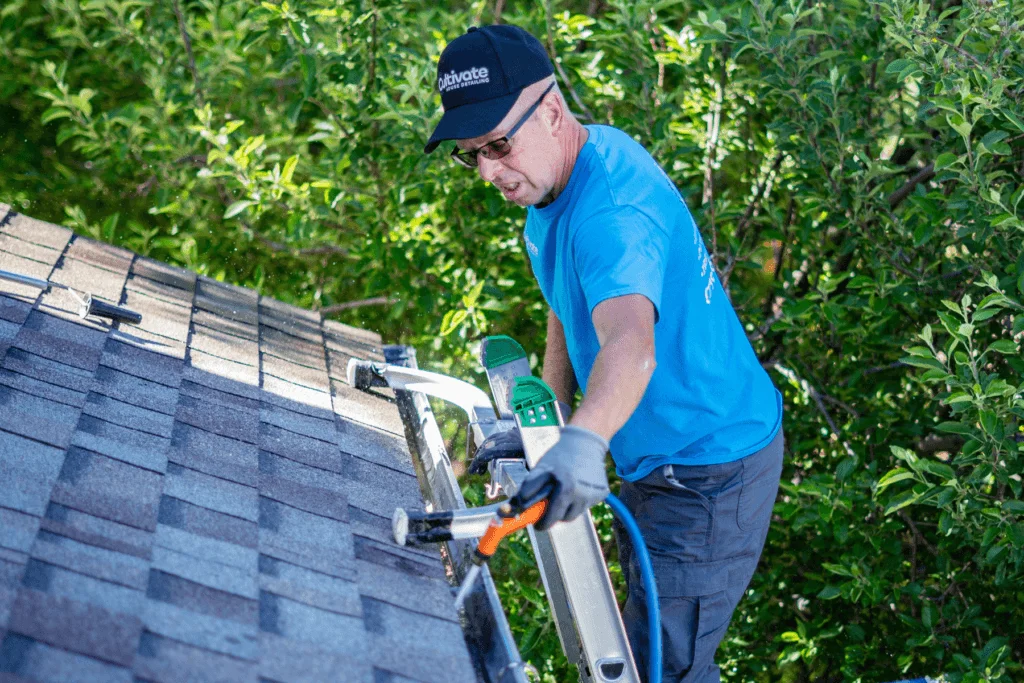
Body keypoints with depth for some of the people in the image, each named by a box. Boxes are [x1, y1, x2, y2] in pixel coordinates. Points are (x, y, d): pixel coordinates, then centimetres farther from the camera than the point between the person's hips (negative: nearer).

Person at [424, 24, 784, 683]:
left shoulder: (611, 213, -32)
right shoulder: (563, 171, 1)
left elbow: (631, 345, -50)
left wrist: (583, 442, -68)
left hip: (707, 472, -10)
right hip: (660, 459, 10)